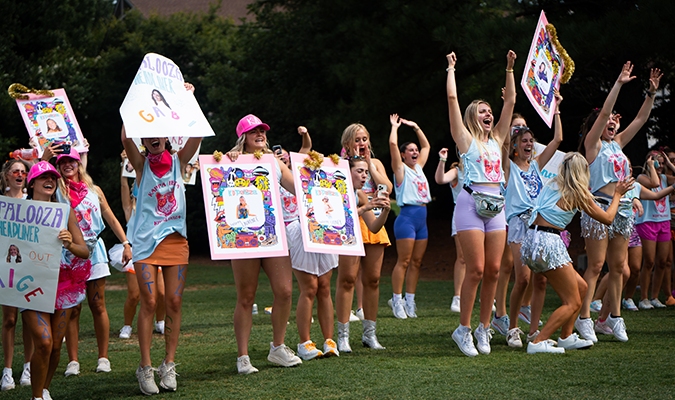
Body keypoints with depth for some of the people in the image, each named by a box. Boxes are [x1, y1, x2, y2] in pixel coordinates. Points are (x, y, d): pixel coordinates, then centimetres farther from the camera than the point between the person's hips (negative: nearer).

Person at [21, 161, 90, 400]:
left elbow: (85, 251, 1)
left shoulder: (65, 212, 5)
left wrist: (70, 244, -20)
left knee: (56, 346, 3)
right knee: (43, 342, -17)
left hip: (62, 285, 3)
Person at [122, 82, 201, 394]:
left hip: (176, 239, 2)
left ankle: (168, 365, 10)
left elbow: (197, 133, -5)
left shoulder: (178, 161, 8)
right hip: (146, 239, -2)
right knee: (149, 302, -7)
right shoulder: (141, 165, 2)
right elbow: (125, 138, -15)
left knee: (174, 303, 2)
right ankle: (145, 368, -1)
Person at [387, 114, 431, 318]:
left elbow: (426, 146, 31)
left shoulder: (419, 167, 18)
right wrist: (395, 126, 2)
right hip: (407, 216, -7)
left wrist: (416, 127, 26)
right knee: (404, 261, -7)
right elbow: (393, 143, -12)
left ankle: (409, 300, 11)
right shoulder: (401, 169, -1)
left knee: (416, 261, 6)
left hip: (422, 218, 7)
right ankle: (397, 300, -4)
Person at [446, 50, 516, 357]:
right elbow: (452, 98, 1)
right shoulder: (466, 139, 6)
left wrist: (510, 69, 22)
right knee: (476, 269, -9)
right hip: (472, 203, -5)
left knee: (493, 269, 1)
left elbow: (510, 101, 23)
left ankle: (484, 328, 10)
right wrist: (451, 68, 10)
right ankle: (463, 329, -1)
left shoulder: (496, 140, 20)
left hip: (496, 206, 5)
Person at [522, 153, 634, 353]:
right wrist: (617, 194, 23)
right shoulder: (578, 193, -3)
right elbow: (607, 218, 7)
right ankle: (537, 343, -12)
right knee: (572, 303, 0)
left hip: (531, 242, 8)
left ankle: (566, 337, 24)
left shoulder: (552, 185, 16)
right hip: (548, 243, -8)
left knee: (581, 287, 20)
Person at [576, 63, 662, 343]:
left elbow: (641, 118, 18)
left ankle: (614, 315, 16)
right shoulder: (593, 143, -1)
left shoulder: (618, 143, 17)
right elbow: (604, 112, -13)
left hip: (621, 209, 7)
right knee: (596, 265, -9)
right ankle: (584, 318, -6)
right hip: (599, 206, -7)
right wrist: (618, 84, -16)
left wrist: (652, 92, 9)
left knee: (618, 265, 8)